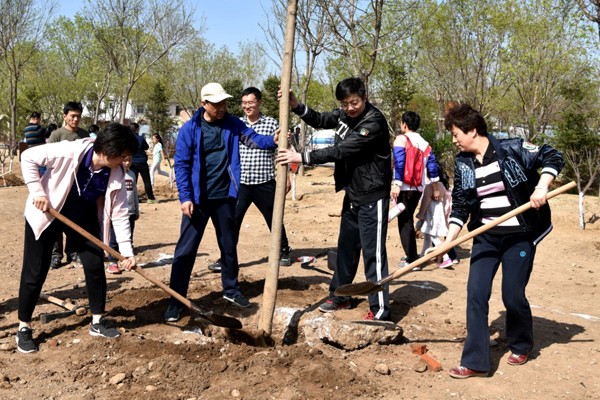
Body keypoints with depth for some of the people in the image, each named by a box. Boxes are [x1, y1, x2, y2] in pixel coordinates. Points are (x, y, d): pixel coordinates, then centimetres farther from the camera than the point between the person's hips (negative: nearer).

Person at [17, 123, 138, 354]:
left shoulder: (116, 174, -17)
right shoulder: (69, 152, -31)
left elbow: (120, 213, -12)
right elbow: (29, 157, -21)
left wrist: (127, 251, -17)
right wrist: (37, 191, -26)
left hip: (84, 218, 4)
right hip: (46, 213, -4)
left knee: (95, 265, 0)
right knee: (35, 272, -1)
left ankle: (98, 321, 17)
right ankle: (24, 328, 14)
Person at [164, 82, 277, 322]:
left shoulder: (232, 124, 1)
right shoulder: (189, 129, -9)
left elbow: (253, 138, -9)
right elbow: (181, 164, -9)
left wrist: (274, 141, -30)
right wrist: (185, 197, -16)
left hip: (225, 197, 4)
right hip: (198, 199, -4)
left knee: (229, 245, 17)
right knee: (186, 249, -2)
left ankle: (231, 290, 35)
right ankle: (176, 302, 4)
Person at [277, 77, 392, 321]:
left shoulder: (374, 122, -22)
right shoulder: (344, 115, 4)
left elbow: (341, 151, -27)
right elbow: (319, 120, 17)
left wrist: (302, 157, -26)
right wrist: (296, 106, -1)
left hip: (372, 197, -9)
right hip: (352, 194, 9)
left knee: (373, 252, -6)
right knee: (346, 247, 18)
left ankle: (380, 310, 2)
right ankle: (339, 296, 33)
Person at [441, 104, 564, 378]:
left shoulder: (511, 149, -12)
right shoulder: (462, 164, 1)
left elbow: (552, 157, -5)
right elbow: (460, 206, 4)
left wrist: (541, 187, -20)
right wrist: (448, 241, -5)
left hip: (519, 235, -4)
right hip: (485, 237, 4)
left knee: (512, 295, 0)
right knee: (476, 293, -5)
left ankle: (521, 346, 31)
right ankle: (475, 362, 3)